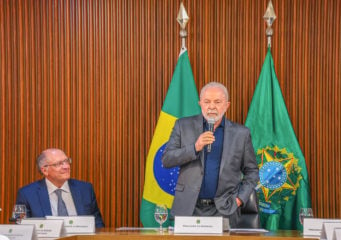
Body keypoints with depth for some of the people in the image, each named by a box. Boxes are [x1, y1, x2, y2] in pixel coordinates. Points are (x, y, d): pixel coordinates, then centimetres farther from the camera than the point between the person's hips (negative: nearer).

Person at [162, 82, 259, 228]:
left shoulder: (241, 133, 6)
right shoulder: (184, 126, 5)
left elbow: (251, 171, 13)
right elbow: (166, 160, -2)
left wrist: (240, 198, -1)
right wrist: (195, 147, -15)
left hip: (224, 211, 0)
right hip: (189, 209, 0)